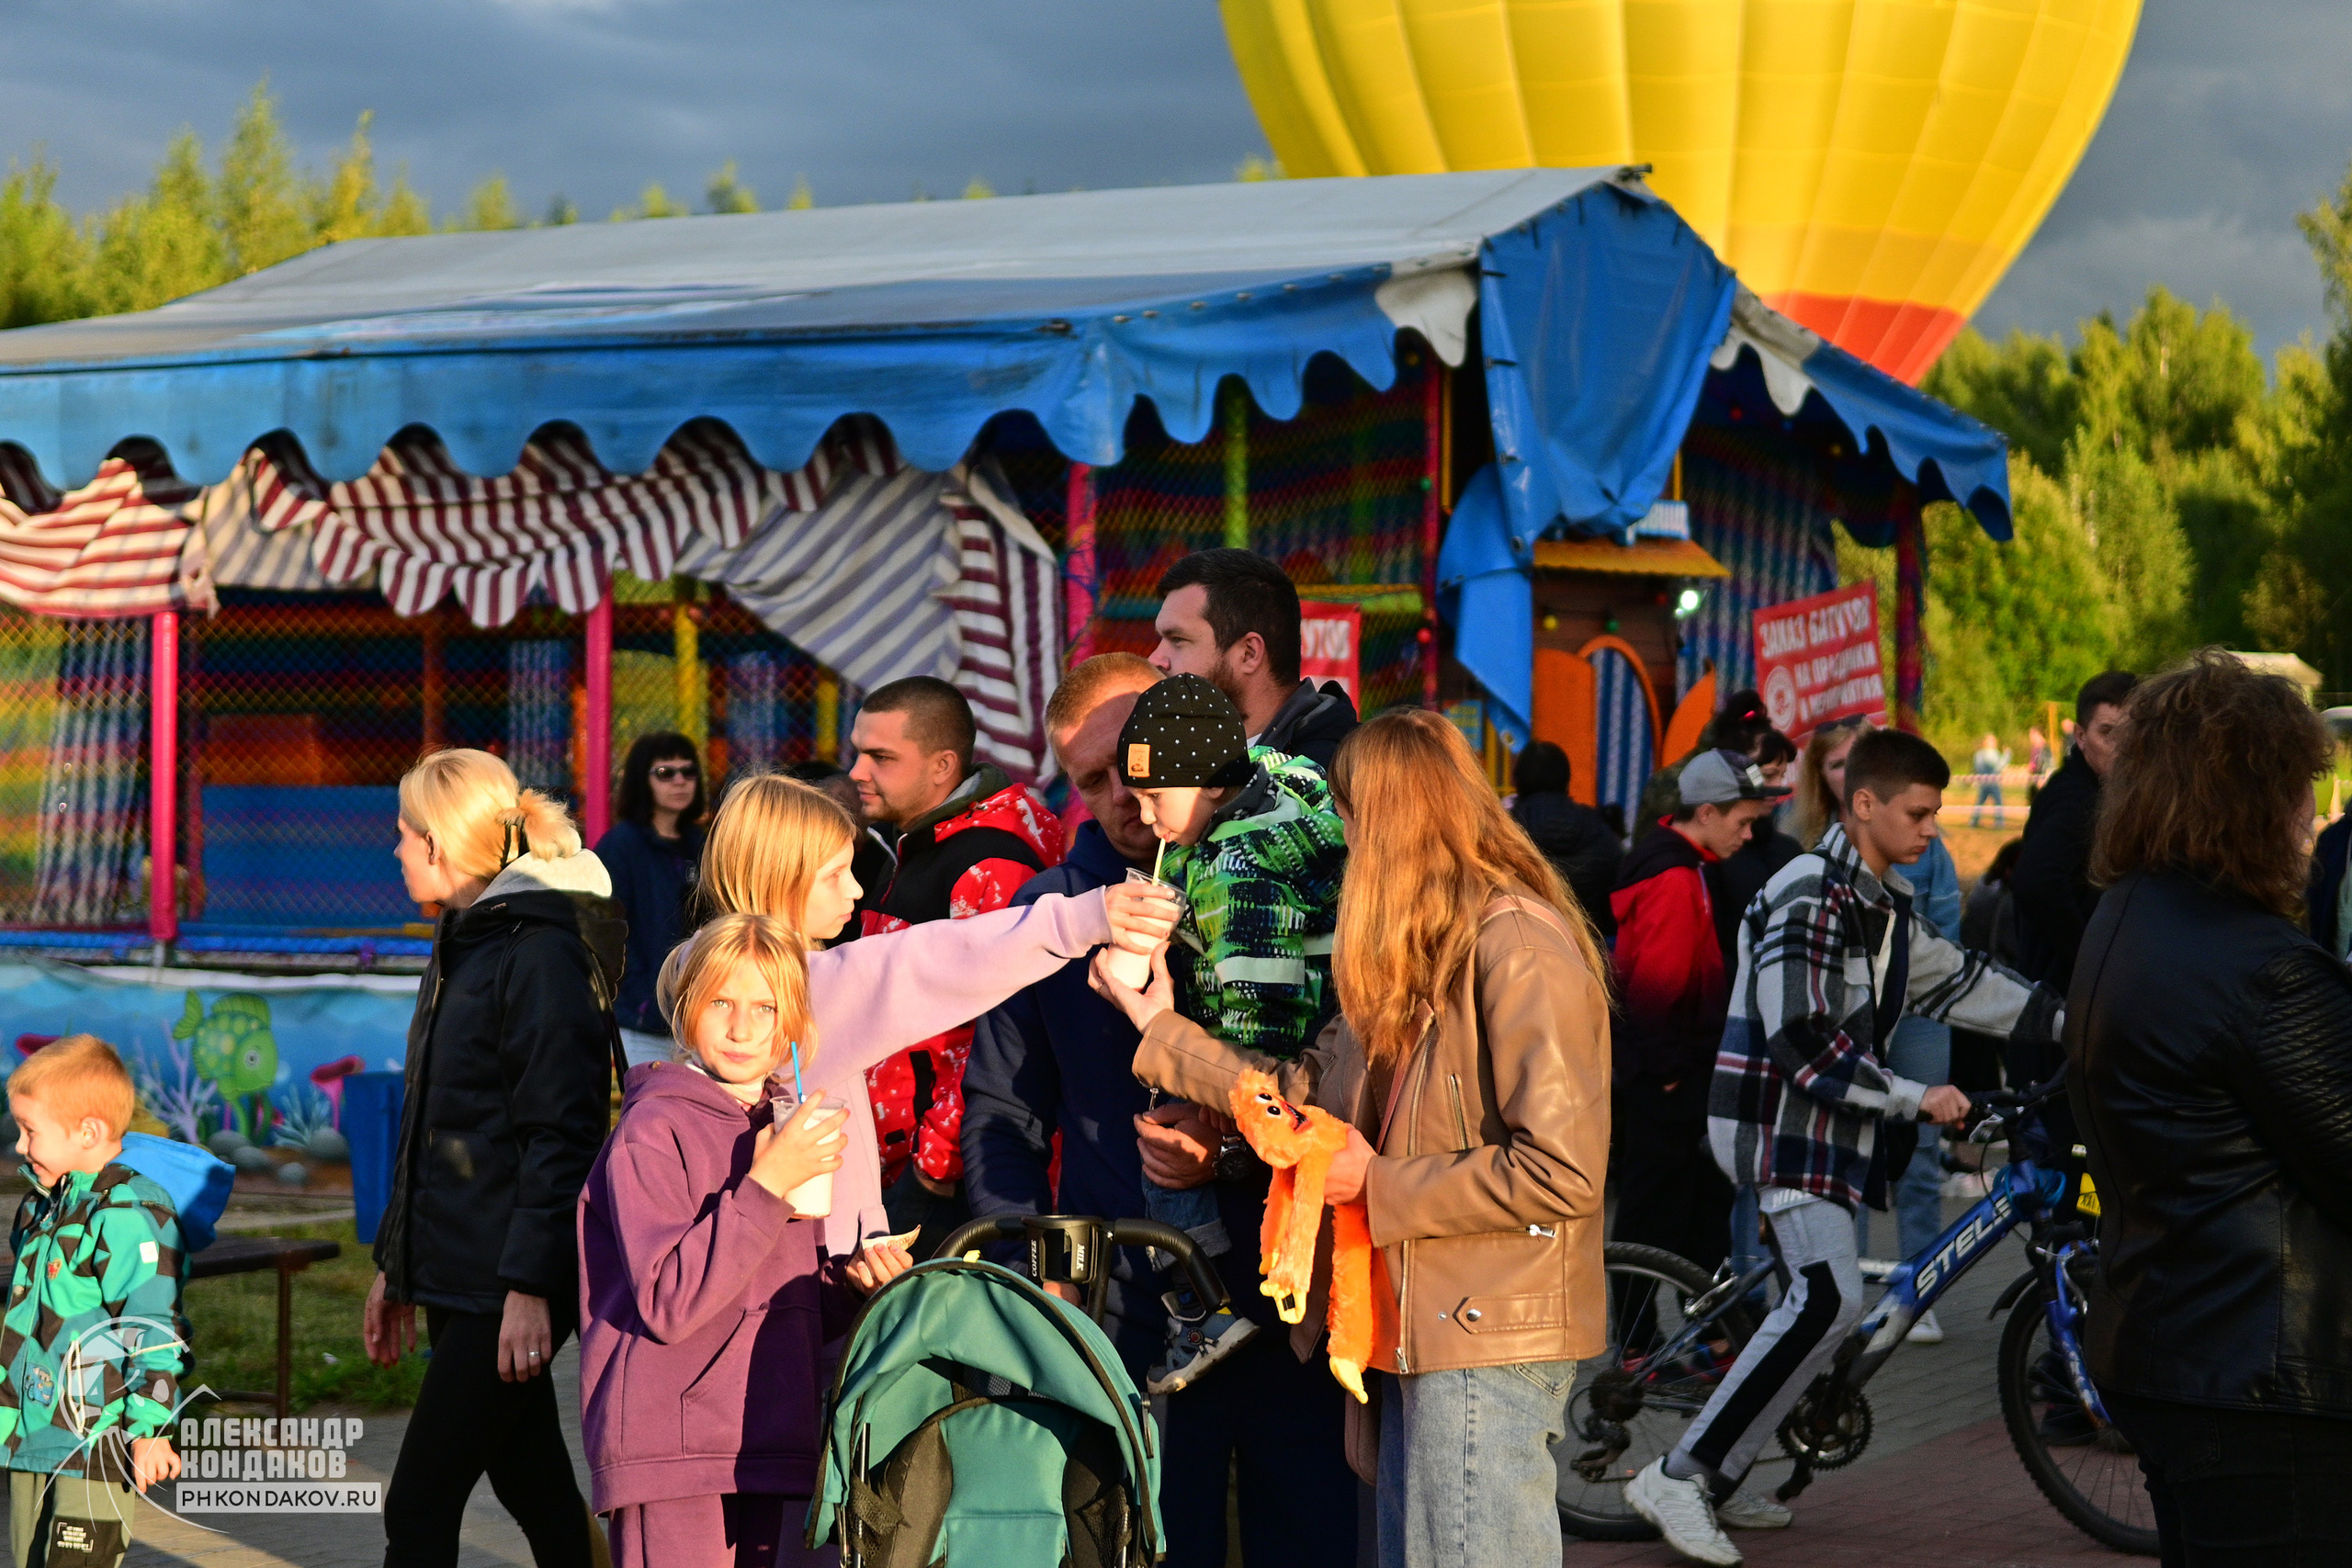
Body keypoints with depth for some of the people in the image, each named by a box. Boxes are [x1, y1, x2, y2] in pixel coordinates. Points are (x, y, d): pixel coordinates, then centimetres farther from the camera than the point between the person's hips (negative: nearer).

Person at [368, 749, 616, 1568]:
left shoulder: (541, 953, -15)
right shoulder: (464, 944, 16)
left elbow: (562, 1134, -19)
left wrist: (530, 1286, -23)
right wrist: (395, 1264, 21)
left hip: (506, 1282, -9)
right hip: (457, 1272, 9)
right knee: (536, 1492, 13)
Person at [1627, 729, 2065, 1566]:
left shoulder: (1881, 900, 14)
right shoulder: (1808, 894, -17)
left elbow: (1954, 978, 21)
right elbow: (1800, 1036, -24)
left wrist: (2067, 1019, 16)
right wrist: (1912, 1096, -23)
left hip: (1828, 1120, 10)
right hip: (1781, 1115, -10)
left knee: (1817, 1299, 9)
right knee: (1829, 1299, -19)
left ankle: (1716, 1482, 16)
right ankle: (1679, 1475, -18)